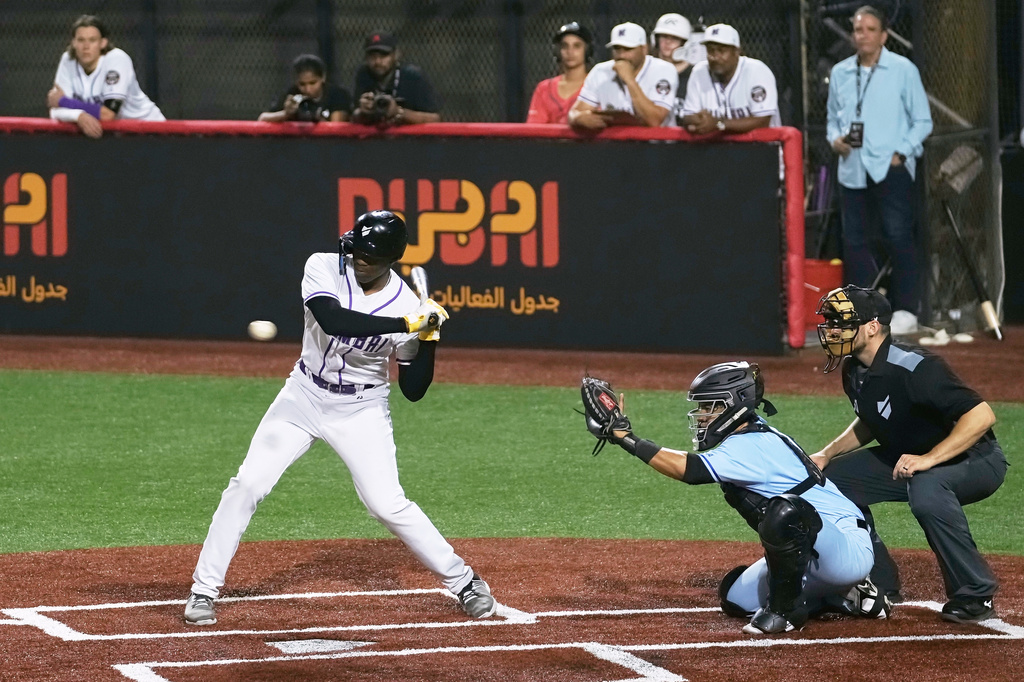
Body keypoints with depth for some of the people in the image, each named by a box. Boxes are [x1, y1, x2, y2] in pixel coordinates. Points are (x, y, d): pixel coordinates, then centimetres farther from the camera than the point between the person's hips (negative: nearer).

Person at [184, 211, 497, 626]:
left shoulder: (407, 305, -15)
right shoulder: (323, 268, -15)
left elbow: (414, 391, -10)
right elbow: (332, 319, -37)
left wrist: (429, 337, -25)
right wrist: (407, 324, -40)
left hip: (361, 412, -1)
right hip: (304, 397, 2)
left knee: (388, 505, -10)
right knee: (247, 485, -6)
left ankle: (463, 581, 7)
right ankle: (204, 591, 4)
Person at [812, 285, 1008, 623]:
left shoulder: (914, 367, -30)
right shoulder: (854, 371, -2)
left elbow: (981, 416, -36)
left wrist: (929, 459, -42)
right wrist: (827, 454, 4)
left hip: (975, 461, -9)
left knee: (926, 488, -40)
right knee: (833, 477, 3)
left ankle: (974, 595, -25)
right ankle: (880, 585, 14)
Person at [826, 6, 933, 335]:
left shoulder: (903, 70, -2)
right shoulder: (840, 73, 11)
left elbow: (922, 121, 0)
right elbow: (833, 118, 20)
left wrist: (901, 152, -11)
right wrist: (835, 138, -2)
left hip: (891, 168, -5)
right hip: (852, 169, 5)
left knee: (898, 237, -8)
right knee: (854, 240, 7)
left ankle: (906, 311, -2)